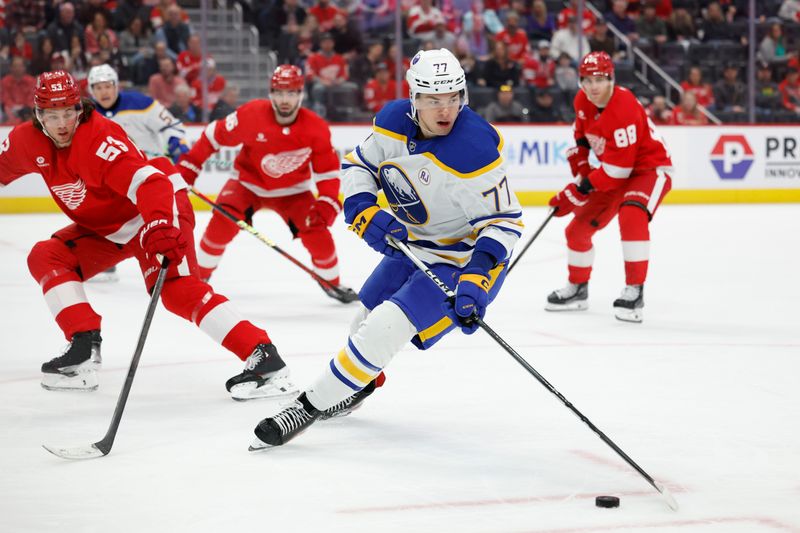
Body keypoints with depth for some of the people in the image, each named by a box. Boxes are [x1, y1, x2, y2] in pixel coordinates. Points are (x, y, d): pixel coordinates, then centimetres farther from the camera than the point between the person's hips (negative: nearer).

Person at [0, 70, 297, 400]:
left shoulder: (100, 138, -29)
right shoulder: (28, 141, -6)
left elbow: (149, 183, -40)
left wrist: (160, 227, -55)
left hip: (158, 209, -9)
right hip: (106, 226, 9)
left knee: (176, 289, -26)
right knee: (45, 258, 0)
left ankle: (266, 360, -34)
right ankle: (84, 350, -2)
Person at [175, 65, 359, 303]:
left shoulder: (316, 129, -21)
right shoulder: (251, 114, -26)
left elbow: (328, 170, -12)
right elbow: (216, 135, -13)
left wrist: (327, 205, -24)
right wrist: (188, 167, -12)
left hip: (292, 190, 1)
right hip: (248, 182, -1)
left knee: (317, 233, -14)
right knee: (222, 224, -23)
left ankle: (331, 283, 14)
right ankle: (199, 275, 0)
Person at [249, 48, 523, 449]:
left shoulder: (476, 150, -30)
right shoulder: (395, 121, -12)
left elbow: (504, 220, -24)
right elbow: (357, 164, 2)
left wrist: (476, 277, -35)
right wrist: (364, 211, -18)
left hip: (462, 260, -7)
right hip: (411, 245, 7)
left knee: (385, 327, -19)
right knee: (366, 316, 22)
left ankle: (311, 405, -6)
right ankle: (358, 386, 52)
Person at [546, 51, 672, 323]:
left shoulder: (625, 109, -31)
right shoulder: (583, 101, -7)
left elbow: (617, 169, -31)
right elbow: (581, 134, 18)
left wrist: (576, 193, -27)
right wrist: (580, 166, 4)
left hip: (649, 169, -8)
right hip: (613, 173, 8)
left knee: (631, 216, -36)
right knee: (578, 228, 9)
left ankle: (634, 292, -32)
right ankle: (577, 290, 31)